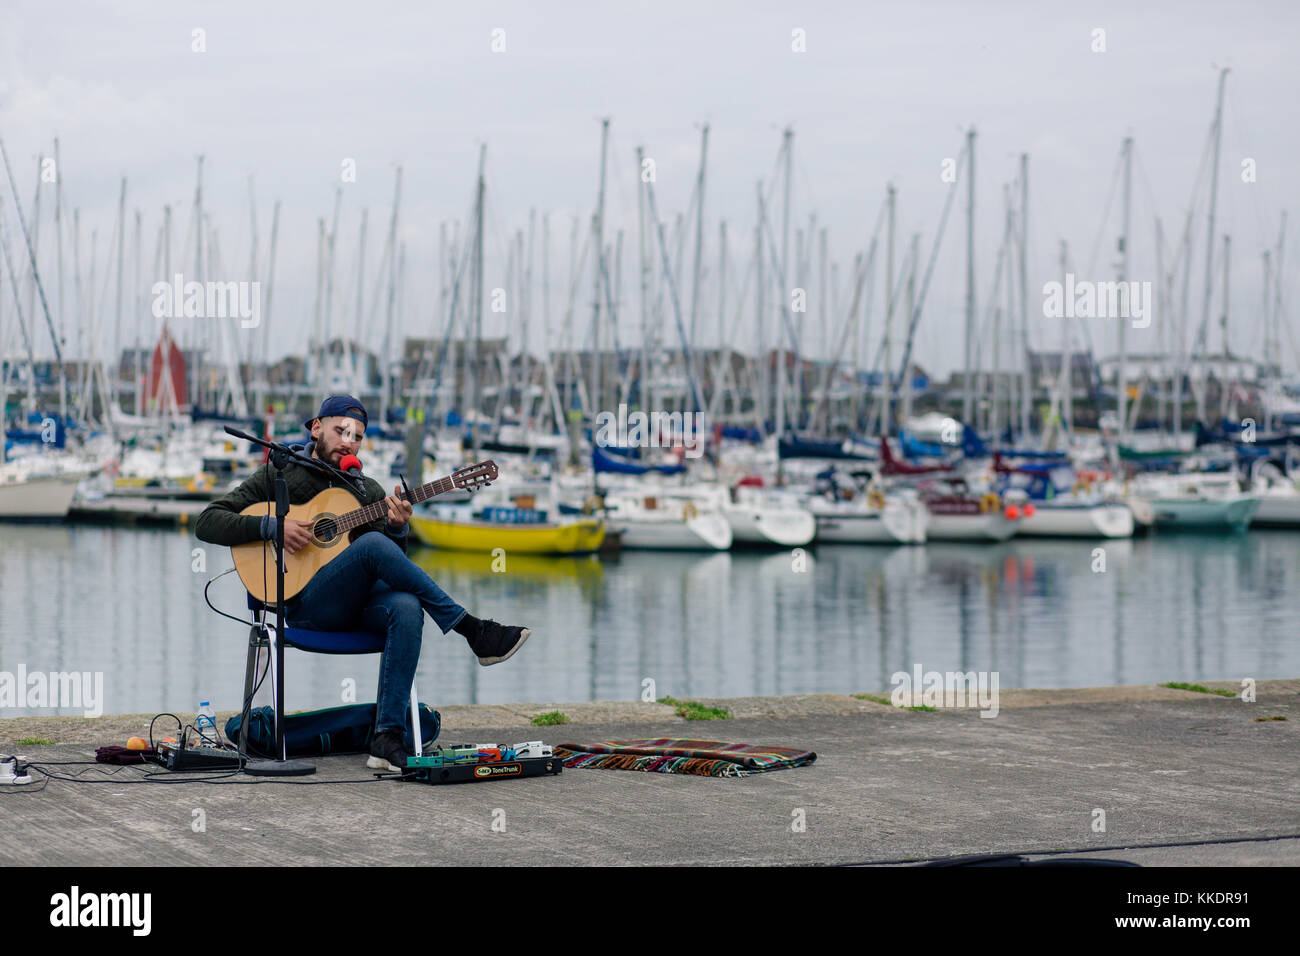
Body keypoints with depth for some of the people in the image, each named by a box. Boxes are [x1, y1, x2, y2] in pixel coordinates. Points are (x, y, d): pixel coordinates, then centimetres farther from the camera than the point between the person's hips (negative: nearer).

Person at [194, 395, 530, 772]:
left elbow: (392, 565, 11)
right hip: (307, 604, -4)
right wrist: (272, 526, -12)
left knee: (407, 607, -34)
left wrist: (397, 528, -11)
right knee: (372, 544, -33)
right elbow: (207, 523, 2)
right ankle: (476, 633, -29)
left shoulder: (369, 492, 21)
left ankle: (388, 737, -38)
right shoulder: (277, 477, 11)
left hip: (359, 602, 4)